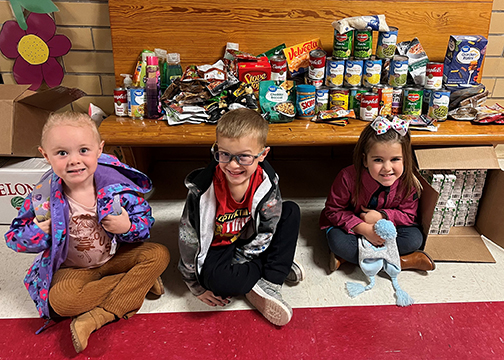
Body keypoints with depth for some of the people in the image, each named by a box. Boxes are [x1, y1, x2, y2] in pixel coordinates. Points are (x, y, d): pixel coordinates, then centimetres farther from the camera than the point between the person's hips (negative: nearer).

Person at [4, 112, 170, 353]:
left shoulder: (116, 185, -16)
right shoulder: (43, 197, -16)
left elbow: (146, 221, -6)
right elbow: (14, 239, -4)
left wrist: (128, 227, -28)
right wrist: (37, 232, -26)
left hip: (116, 256, 2)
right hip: (72, 269, -1)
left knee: (159, 254, -19)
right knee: (60, 299, -32)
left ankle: (94, 319, -23)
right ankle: (139, 282, -15)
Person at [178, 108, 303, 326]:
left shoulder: (266, 181, -21)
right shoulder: (203, 188, -27)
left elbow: (265, 234, -11)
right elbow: (188, 239, -15)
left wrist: (238, 262, -15)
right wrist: (197, 286, -8)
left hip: (250, 246, 3)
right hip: (218, 249, -3)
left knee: (291, 211, -12)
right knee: (217, 279, -36)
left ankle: (268, 284, -17)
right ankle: (280, 267, -7)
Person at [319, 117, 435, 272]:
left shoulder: (408, 182, -20)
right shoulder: (348, 177, -28)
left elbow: (409, 215, -9)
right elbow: (333, 210, -18)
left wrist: (382, 216, -27)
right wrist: (364, 229, -29)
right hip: (353, 227, -2)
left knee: (414, 238, -22)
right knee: (337, 241, -32)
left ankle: (351, 255, -19)